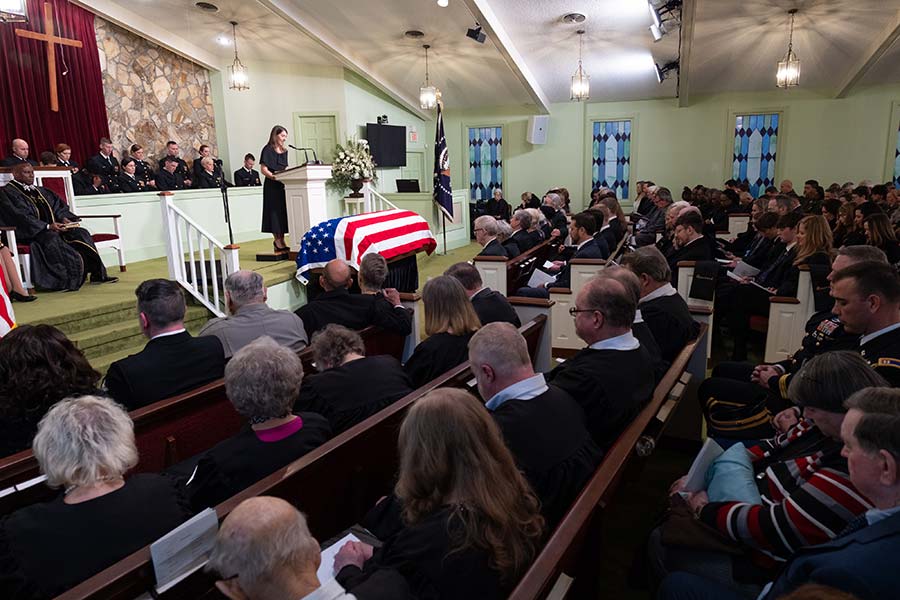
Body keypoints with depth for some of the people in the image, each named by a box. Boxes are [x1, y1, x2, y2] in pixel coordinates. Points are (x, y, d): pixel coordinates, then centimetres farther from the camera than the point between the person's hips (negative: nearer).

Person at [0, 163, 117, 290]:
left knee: (80, 233, -15)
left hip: (54, 227, 7)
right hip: (30, 232, -7)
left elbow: (57, 206, 20)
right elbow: (20, 217, -12)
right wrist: (47, 226, -22)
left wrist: (64, 218, -4)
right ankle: (66, 280, -37)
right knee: (52, 239, -36)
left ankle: (97, 274, -23)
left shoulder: (40, 191, 27)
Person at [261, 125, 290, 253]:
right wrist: (273, 176, -27)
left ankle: (280, 242, 12)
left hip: (283, 185, 7)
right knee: (275, 212, -5)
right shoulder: (268, 150, -4)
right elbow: (263, 169, -11)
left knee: (282, 212, 7)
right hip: (272, 186, -7)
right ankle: (278, 242, -2)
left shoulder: (284, 151, 17)